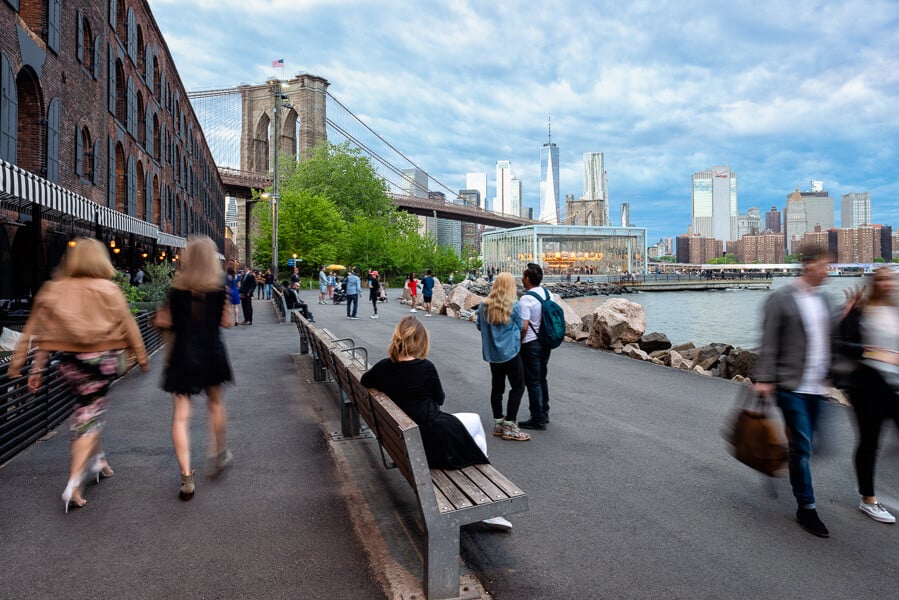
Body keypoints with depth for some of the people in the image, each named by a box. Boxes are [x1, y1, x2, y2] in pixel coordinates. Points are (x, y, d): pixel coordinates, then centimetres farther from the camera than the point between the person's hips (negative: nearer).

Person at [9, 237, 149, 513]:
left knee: (87, 409, 22)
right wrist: (141, 357, 9)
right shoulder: (109, 290, -6)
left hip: (70, 361, 3)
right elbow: (127, 327, -1)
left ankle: (99, 460, 36)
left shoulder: (53, 290, 1)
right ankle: (74, 485, -4)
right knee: (89, 415, 1)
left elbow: (44, 334, 0)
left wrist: (36, 369, 4)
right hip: (102, 360, -3)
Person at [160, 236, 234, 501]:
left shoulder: (176, 289, -3)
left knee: (180, 416, 1)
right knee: (215, 403, 22)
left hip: (182, 355, 0)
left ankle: (186, 477, -3)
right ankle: (219, 455, 36)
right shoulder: (218, 287, -5)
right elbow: (225, 322, 0)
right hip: (211, 354, 1)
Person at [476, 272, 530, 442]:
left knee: (497, 387, 14)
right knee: (518, 386, 3)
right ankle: (509, 427, 1)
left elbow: (479, 326, 10)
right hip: (510, 351, -5)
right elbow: (519, 327, -1)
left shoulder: (484, 305, 0)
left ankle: (498, 424, 21)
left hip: (492, 352, 5)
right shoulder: (514, 306, -13)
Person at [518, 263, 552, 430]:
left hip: (531, 344, -8)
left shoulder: (526, 299, -20)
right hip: (545, 342, 8)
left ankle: (537, 420, 9)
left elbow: (524, 327, -23)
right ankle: (544, 414, 30)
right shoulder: (547, 293, 4)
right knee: (542, 379, 19)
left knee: (532, 382, 2)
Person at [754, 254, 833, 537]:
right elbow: (768, 343, -12)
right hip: (791, 386, -7)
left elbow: (826, 341, 19)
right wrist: (764, 379, -16)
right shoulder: (781, 298, -9)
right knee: (801, 447, -3)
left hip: (816, 387, 7)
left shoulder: (821, 299, 13)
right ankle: (806, 507, 8)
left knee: (802, 446, 14)